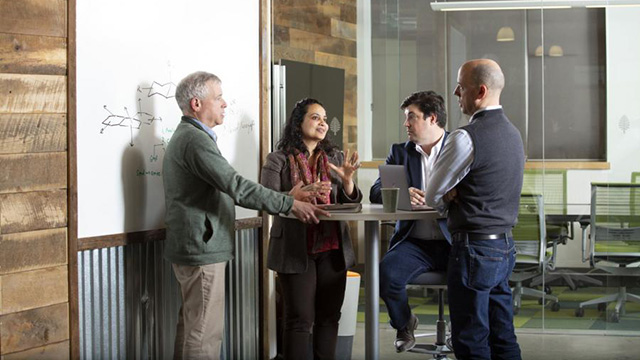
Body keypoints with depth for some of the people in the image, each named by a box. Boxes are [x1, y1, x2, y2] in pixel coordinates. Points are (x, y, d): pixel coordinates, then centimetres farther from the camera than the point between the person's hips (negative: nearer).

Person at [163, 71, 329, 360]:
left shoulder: (186, 136, 18)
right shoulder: (195, 139, -17)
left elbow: (224, 187, 22)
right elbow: (236, 186, -25)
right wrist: (290, 204, -21)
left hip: (192, 249, 11)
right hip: (203, 250, -11)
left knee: (191, 326, 16)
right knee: (205, 335, -9)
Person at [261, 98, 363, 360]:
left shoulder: (335, 158, 12)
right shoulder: (278, 161, 0)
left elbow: (352, 202, 9)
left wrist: (347, 179, -13)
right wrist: (301, 193, -27)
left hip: (333, 249, 4)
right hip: (296, 250, -4)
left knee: (329, 316, 6)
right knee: (300, 319, -4)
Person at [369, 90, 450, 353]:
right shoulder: (400, 152, 14)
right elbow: (376, 192, 5)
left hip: (454, 242, -2)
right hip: (415, 242, 2)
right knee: (387, 272, -28)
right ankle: (404, 323, 6)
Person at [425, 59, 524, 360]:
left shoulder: (466, 138, -16)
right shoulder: (512, 132, 12)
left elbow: (433, 196, -6)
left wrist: (450, 204, 13)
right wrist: (457, 197, 4)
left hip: (474, 248, -9)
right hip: (505, 245, 9)